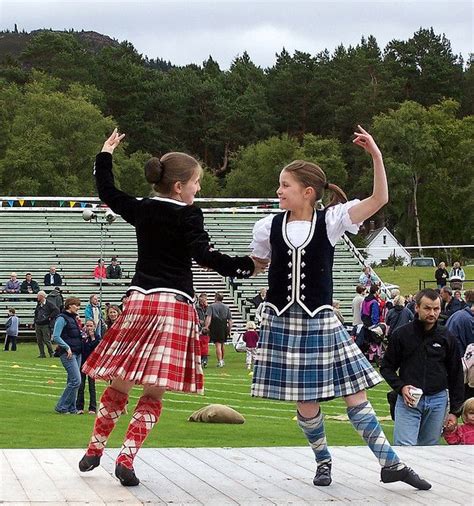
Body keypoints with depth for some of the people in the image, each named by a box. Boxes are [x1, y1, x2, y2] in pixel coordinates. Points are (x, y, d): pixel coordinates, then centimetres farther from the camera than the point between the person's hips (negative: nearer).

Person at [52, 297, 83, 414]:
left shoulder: (73, 318, 17)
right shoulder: (62, 318, -8)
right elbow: (56, 337, -15)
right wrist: (67, 347, -18)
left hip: (77, 353, 9)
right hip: (68, 354, -9)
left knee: (72, 381, 9)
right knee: (76, 381, -14)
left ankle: (71, 408, 13)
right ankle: (61, 407, -7)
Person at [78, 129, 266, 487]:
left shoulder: (140, 210, 10)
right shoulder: (188, 216, -6)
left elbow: (107, 192, 26)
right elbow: (204, 255, -16)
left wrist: (106, 154, 39)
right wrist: (247, 267, -12)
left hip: (140, 300, 5)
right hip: (176, 303, -5)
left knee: (120, 384, 13)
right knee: (155, 392, -1)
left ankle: (95, 450, 21)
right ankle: (126, 458, -8)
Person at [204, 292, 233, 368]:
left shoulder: (211, 306, -2)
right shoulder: (226, 307, 10)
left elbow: (208, 317, -15)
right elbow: (230, 320, 8)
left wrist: (206, 326, -21)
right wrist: (229, 330, 11)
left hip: (215, 327, -4)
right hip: (224, 327, 4)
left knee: (218, 344, -4)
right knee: (222, 344, 19)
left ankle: (220, 361, -13)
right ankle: (222, 360, 33)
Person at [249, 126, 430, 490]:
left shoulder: (330, 221, -5)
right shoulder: (269, 227, 0)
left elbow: (379, 200, -14)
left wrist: (376, 155, -23)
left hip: (320, 322, -1)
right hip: (282, 322, 1)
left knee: (354, 394, -1)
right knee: (306, 405, 3)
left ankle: (390, 463, 6)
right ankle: (323, 461, 26)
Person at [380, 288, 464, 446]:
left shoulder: (446, 338, 4)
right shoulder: (401, 335, -2)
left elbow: (456, 375, 10)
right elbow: (386, 367, 6)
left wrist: (454, 411, 7)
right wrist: (401, 387, -12)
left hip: (437, 400, 2)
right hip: (408, 400, -2)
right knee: (404, 446, -12)